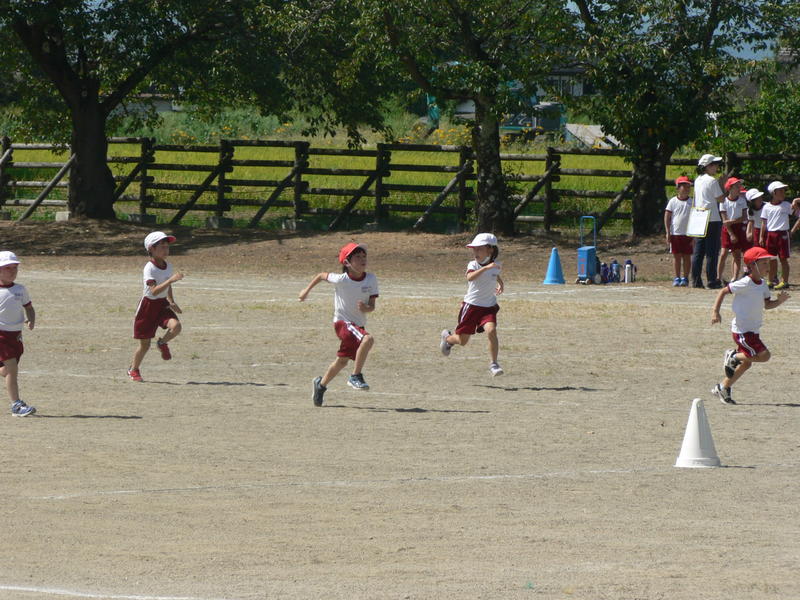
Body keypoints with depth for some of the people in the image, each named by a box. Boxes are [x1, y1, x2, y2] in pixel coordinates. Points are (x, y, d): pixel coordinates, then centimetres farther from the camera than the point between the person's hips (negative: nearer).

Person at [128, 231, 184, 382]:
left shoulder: (168, 266, 1)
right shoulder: (149, 269, -21)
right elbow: (154, 290, -33)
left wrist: (172, 302, 11)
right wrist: (171, 280, -39)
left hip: (163, 304, 5)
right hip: (148, 305, -5)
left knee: (175, 326, -25)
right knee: (145, 344, 3)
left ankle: (162, 343, 8)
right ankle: (133, 369, 28)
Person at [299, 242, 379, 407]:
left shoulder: (371, 279, -6)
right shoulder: (341, 279, -16)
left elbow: (372, 306, -3)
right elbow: (321, 275, 3)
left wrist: (365, 308, -26)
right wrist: (307, 290, 11)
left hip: (359, 324, 6)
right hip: (342, 322, -6)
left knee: (342, 361, 20)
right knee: (367, 339, -31)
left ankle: (321, 384, 43)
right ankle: (356, 376, -21)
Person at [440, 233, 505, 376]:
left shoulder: (495, 265, -1)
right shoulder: (473, 265, -13)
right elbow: (470, 277, -39)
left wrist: (500, 284, 9)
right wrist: (486, 268, -49)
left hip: (489, 306, 2)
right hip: (471, 305, -2)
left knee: (491, 330, -26)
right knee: (462, 340, 10)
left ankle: (493, 364, -16)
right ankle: (447, 337, 46)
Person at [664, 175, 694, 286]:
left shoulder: (692, 202, 3)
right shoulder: (673, 201, 2)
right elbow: (667, 217, 3)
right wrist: (668, 233, -4)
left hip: (688, 234, 0)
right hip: (675, 234, 0)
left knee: (687, 256, 3)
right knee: (676, 256, 3)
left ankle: (685, 278, 10)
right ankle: (677, 278, 10)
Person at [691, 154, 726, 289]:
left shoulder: (697, 181, 11)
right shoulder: (712, 181, -11)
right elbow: (720, 199, -9)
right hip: (713, 220, -7)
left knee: (698, 252, 9)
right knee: (712, 252, -3)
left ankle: (696, 280, 8)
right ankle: (712, 281, -4)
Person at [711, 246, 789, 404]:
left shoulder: (762, 284, 7)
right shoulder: (745, 284, -17)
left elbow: (767, 304, 12)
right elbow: (723, 291, -11)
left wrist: (780, 301, -7)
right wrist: (715, 311, -17)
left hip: (753, 330, 9)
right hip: (742, 330, -9)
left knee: (746, 363, 14)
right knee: (764, 355, -16)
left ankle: (723, 388, 28)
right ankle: (733, 357, 3)